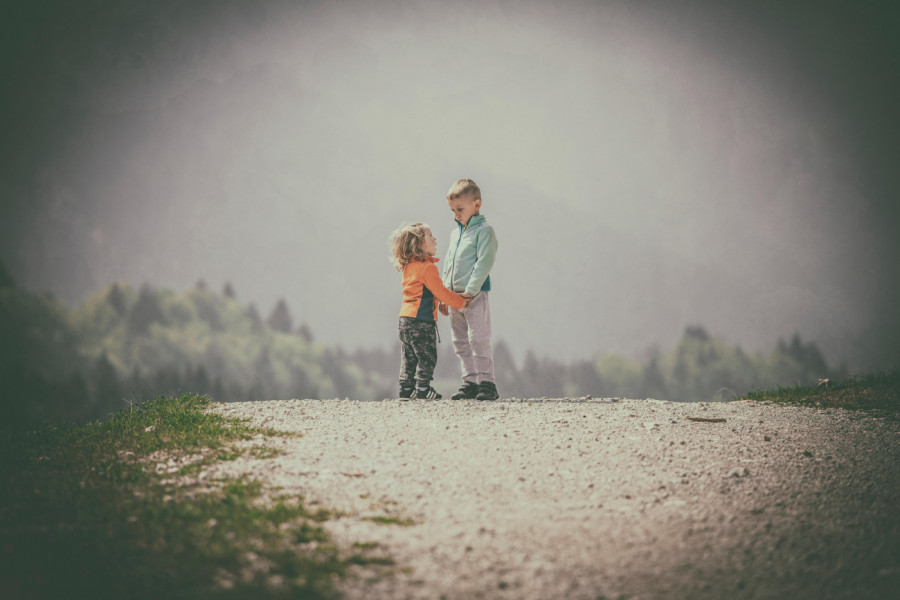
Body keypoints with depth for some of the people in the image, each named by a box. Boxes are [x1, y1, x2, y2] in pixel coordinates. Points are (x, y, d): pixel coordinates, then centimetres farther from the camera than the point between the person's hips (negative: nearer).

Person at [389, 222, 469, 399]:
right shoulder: (427, 267, -15)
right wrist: (460, 303, 0)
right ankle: (422, 389, 1)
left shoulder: (409, 267, 15)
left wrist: (454, 298, 18)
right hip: (421, 320, -9)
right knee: (427, 357, 0)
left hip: (405, 318, 9)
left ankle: (406, 388, 15)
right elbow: (440, 291, -13)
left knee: (409, 358, 13)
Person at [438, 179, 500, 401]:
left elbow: (484, 262, -15)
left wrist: (470, 290, -21)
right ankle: (470, 381, 16)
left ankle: (487, 382, -7)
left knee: (478, 339, -11)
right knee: (460, 341, 9)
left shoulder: (484, 231, -7)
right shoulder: (455, 233, 18)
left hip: (475, 296, -8)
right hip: (455, 296, 8)